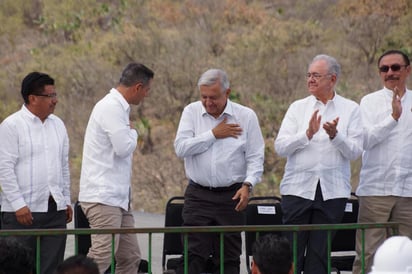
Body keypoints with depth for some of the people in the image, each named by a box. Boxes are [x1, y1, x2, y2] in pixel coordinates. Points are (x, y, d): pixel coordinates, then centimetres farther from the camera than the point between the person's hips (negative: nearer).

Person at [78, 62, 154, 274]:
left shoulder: (119, 107, 19)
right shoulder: (111, 108, -14)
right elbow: (124, 147, -21)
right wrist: (133, 132, 0)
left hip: (118, 197, 10)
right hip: (103, 197, -10)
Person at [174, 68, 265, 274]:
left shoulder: (246, 116, 1)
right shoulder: (192, 112, 4)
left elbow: (255, 157, 1)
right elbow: (181, 148, -8)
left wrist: (247, 184, -14)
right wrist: (213, 134, -9)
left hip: (231, 196, 0)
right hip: (198, 195, 0)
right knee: (192, 256, -7)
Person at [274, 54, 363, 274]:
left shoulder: (350, 109, 6)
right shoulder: (298, 108, 9)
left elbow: (354, 151, -3)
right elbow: (280, 146, -2)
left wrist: (335, 135, -20)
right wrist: (308, 134, -16)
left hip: (333, 192, 0)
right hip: (298, 188, 0)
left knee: (320, 255, 4)